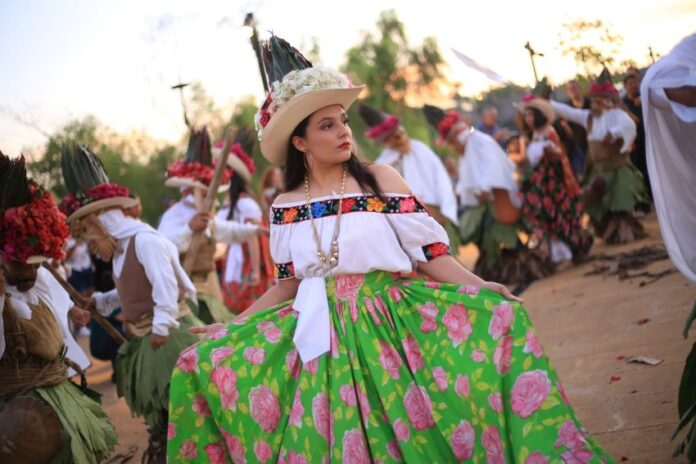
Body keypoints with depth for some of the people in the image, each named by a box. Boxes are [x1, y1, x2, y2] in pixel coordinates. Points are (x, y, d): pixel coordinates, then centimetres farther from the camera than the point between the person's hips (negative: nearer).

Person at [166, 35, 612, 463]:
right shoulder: (286, 206, 6)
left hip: (393, 323, -2)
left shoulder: (381, 179, 0)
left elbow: (429, 251, -3)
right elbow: (287, 285, 13)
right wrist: (225, 327, 9)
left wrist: (481, 288, -18)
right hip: (320, 333, 2)